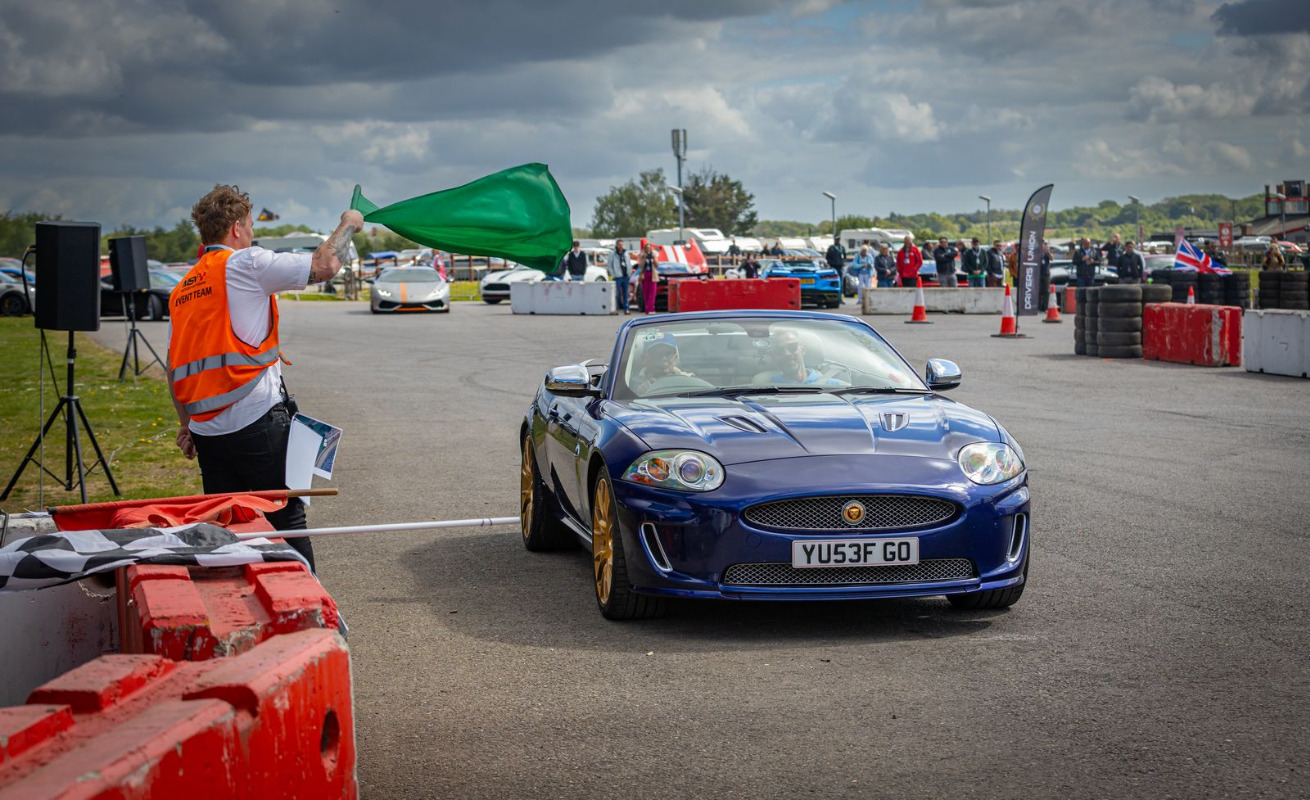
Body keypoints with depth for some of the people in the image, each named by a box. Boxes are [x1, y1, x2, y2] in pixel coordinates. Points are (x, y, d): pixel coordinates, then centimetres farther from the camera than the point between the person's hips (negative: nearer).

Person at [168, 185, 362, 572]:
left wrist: (185, 423, 24)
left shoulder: (182, 289, 16)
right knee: (286, 519, -1)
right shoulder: (246, 264, -7)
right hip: (257, 420, -7)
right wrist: (347, 225, 7)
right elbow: (325, 265, -10)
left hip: (207, 429, 7)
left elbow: (174, 365, 18)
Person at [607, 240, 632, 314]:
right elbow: (609, 264, -1)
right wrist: (613, 274, -7)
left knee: (625, 294, 6)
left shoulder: (625, 253, 13)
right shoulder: (613, 254, -1)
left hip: (625, 276, 4)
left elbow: (629, 264, 17)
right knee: (617, 293, -3)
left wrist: (629, 274, 8)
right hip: (618, 277, -4)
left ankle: (626, 309, 9)